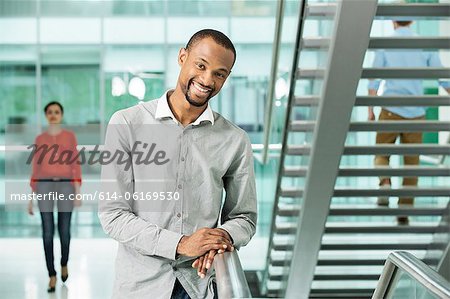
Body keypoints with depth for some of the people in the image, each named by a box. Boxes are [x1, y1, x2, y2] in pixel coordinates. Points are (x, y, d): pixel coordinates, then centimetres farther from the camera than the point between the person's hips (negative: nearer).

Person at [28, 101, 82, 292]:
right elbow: (35, 169, 10)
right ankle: (52, 276, 4)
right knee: (48, 232, -5)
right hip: (44, 186, 1)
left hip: (65, 185, 0)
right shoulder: (39, 139, 9)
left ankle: (64, 263, 34)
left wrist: (78, 192, -5)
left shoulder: (70, 136, 6)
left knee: (64, 231, 4)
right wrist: (31, 197, 6)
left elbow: (75, 165, 3)